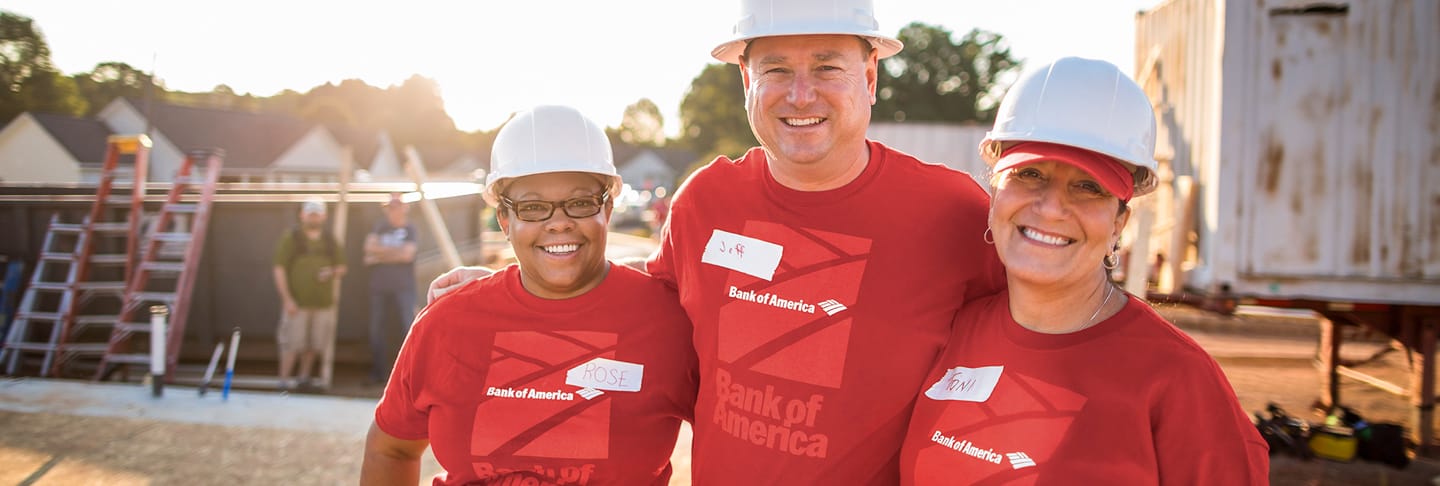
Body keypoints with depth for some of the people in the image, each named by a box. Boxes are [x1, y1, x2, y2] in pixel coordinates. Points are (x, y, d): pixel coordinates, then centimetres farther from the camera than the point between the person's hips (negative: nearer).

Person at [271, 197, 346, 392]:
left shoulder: (330, 240, 13)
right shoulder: (291, 237, 0)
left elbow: (341, 267, 19)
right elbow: (279, 269, -4)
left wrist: (333, 272, -7)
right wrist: (287, 299, -12)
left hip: (323, 302, 4)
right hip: (297, 302, -4)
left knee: (313, 343, 9)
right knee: (292, 341, -6)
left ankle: (304, 377, 24)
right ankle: (284, 379, 2)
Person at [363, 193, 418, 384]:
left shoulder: (409, 229, 5)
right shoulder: (380, 227, 15)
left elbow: (407, 254, -8)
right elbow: (370, 247, 1)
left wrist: (380, 255, -4)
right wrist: (395, 250, -7)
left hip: (403, 287, -4)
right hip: (379, 287, 4)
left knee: (409, 328, -11)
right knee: (377, 331, 6)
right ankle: (378, 373, 15)